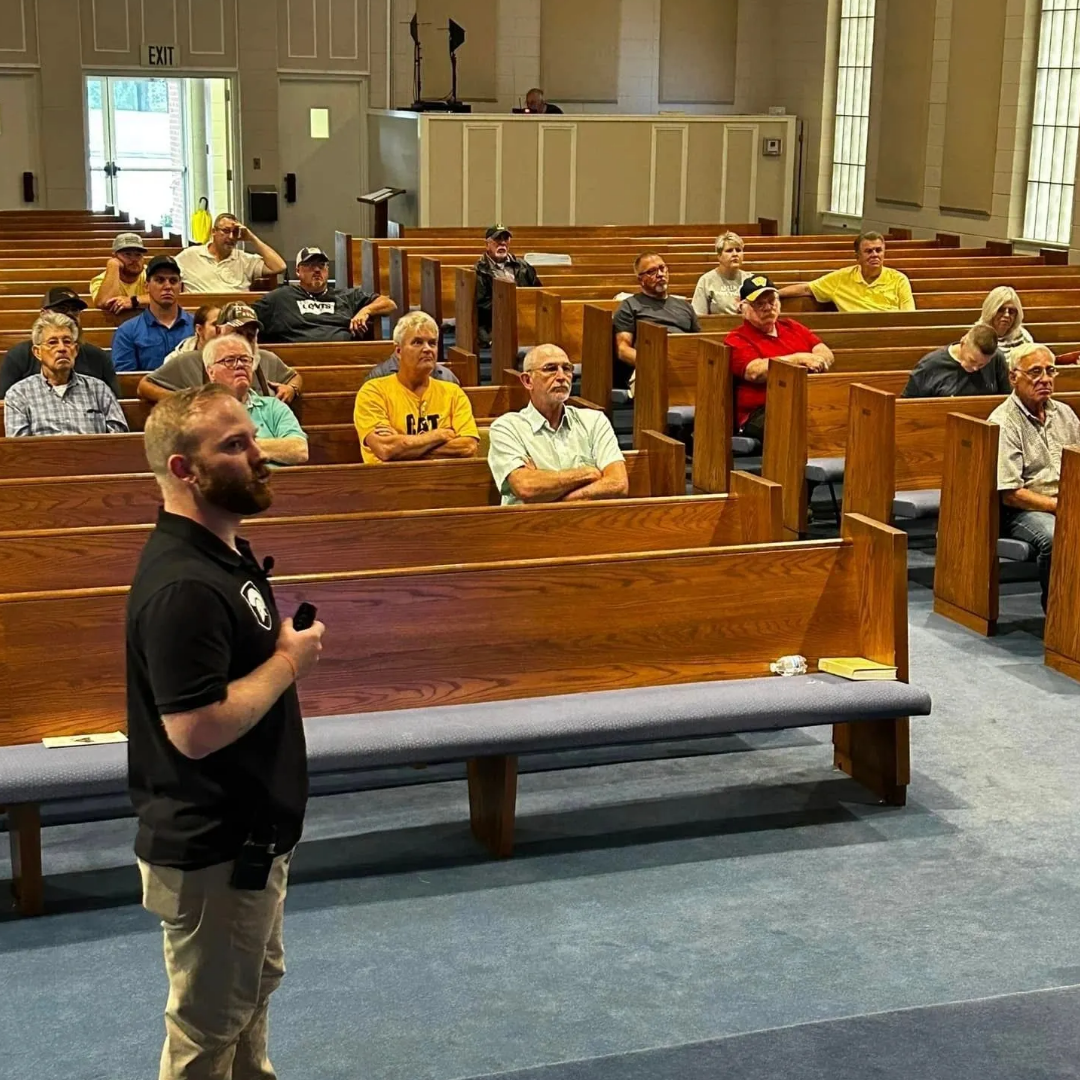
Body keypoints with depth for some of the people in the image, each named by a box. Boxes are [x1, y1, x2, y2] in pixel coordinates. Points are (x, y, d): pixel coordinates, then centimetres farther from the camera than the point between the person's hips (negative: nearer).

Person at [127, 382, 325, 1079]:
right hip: (211, 850, -10)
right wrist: (289, 662, -21)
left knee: (254, 989, 27)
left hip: (253, 831, 10)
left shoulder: (228, 551, 5)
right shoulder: (182, 585, -28)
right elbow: (196, 729, -31)